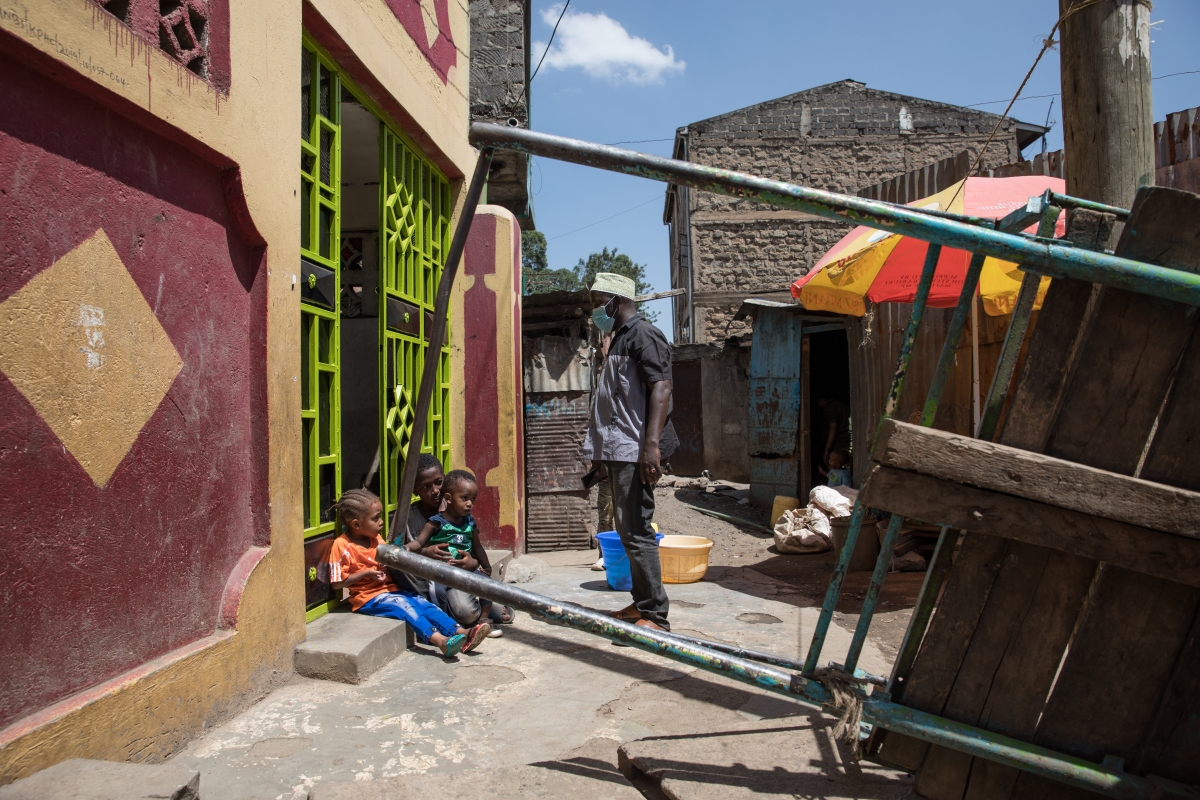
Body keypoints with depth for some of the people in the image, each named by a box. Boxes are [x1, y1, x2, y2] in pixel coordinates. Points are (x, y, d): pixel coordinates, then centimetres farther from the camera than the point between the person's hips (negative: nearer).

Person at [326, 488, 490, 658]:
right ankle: (440, 640, -47)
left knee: (422, 603, -13)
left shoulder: (376, 539, 12)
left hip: (390, 589, 7)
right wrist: (366, 573, -18)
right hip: (368, 597, -7)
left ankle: (462, 633, -28)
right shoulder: (342, 545, -11)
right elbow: (337, 583, -12)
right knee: (404, 605, -29)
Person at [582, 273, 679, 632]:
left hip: (636, 451, -10)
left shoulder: (643, 334, -9)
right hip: (618, 450, 11)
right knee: (627, 530, 14)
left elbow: (661, 388, -20)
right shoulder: (620, 339, 21)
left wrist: (651, 444, -29)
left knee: (637, 531, -9)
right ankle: (641, 603, 24)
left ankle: (656, 615, -3)